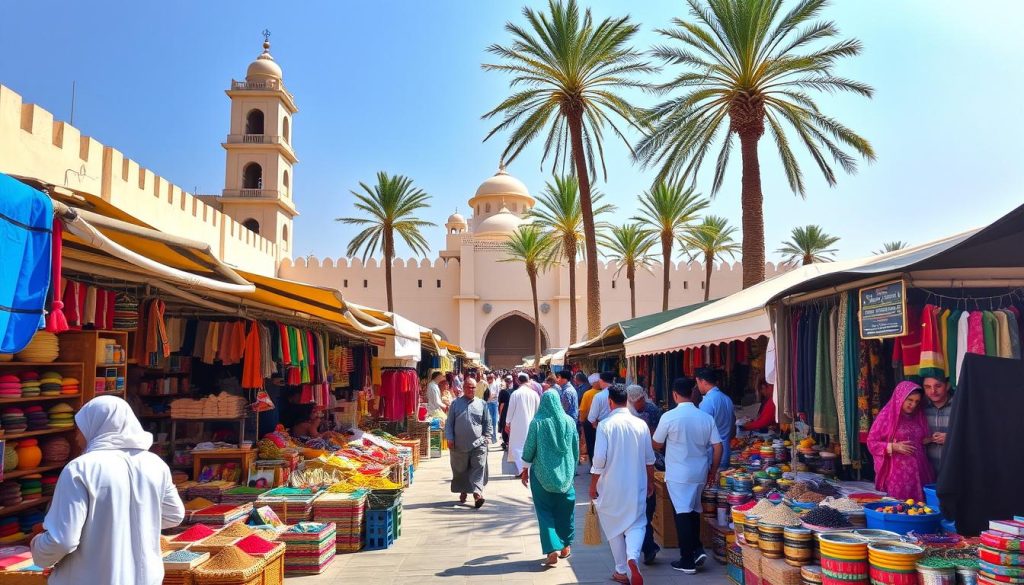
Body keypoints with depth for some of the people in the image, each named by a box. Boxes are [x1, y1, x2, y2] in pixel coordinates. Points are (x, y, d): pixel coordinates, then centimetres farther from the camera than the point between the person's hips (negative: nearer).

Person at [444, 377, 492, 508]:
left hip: (478, 443, 0)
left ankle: (477, 493, -15)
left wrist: (487, 436, 3)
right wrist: (450, 438, -1)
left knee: (478, 468, -11)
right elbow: (449, 423, 6)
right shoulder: (456, 403, 4)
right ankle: (463, 492, 29)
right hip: (460, 445, 1)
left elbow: (488, 422, 12)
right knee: (460, 470, 11)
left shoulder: (482, 404, 7)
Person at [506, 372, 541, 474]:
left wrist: (507, 423, 8)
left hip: (518, 425, -3)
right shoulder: (534, 393, -5)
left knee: (517, 446, 5)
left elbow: (511, 409, -5)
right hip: (531, 425, 3)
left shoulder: (515, 393, -12)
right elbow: (538, 410, 3)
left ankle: (521, 470, -3)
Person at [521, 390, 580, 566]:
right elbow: (576, 448, 4)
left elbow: (529, 448, -6)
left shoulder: (537, 422, -10)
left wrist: (525, 470, 6)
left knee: (545, 510, 6)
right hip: (565, 472, 2)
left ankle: (552, 549, -4)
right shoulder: (569, 421, -3)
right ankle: (566, 546, 27)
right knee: (565, 508, 17)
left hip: (542, 473, -2)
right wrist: (572, 469, 17)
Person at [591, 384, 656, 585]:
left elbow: (599, 460, -14)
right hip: (636, 486, 2)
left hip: (611, 487, -2)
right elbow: (649, 458, 6)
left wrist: (593, 485, -2)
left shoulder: (605, 425, -14)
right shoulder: (640, 424, -3)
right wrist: (650, 481, 21)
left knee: (614, 528, 14)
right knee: (636, 524, 12)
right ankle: (632, 557, -14)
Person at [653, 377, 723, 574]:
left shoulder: (669, 417, -13)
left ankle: (687, 561, 7)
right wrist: (713, 471, 12)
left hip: (678, 474, -4)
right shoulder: (706, 417, -1)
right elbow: (718, 446, 1)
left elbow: (657, 444, -2)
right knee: (694, 510, 22)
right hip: (700, 472, 4)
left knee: (683, 513, 2)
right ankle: (697, 549, 15)